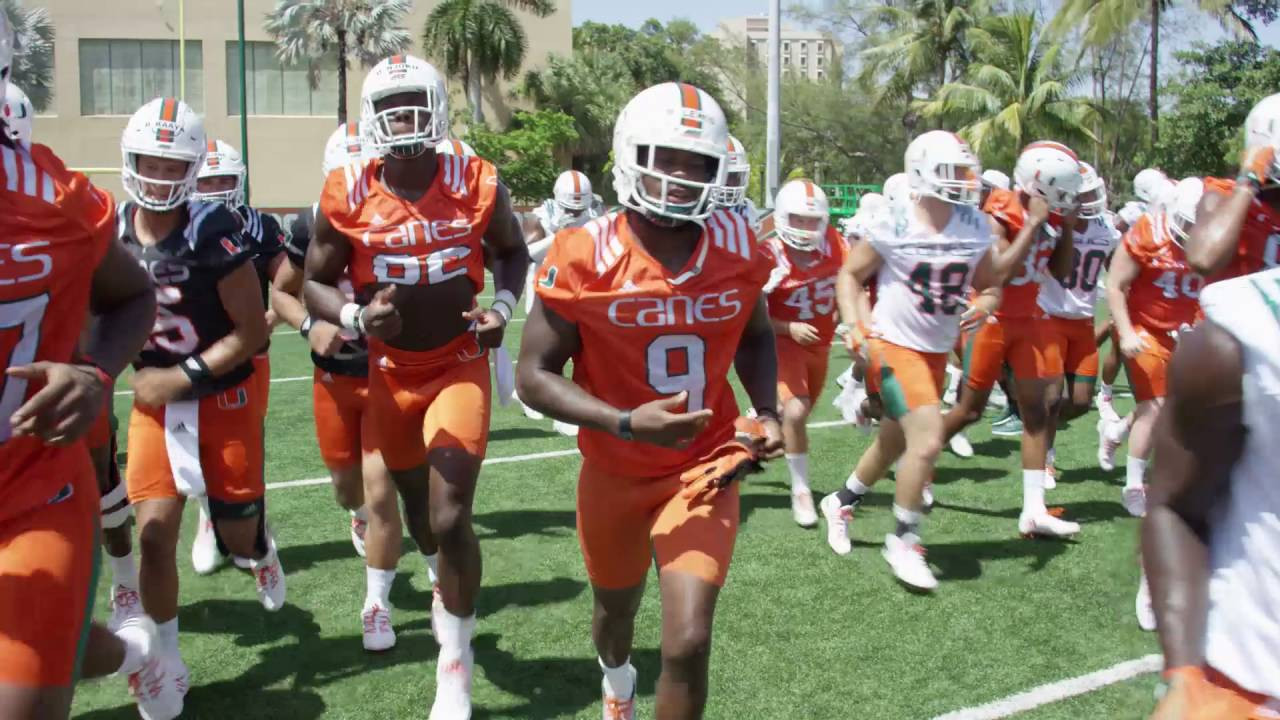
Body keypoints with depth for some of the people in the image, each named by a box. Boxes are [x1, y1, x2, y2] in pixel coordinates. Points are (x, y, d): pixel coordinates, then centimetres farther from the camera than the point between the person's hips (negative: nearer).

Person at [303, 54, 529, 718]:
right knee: (419, 513, 15)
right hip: (392, 374, 2)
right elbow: (315, 284, -1)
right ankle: (451, 585, 51)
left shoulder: (477, 185, -13)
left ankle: (456, 661, 7)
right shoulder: (347, 196, -13)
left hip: (460, 367, -2)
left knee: (451, 517, -14)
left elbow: (511, 251, 7)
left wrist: (503, 307, -11)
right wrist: (355, 317, -22)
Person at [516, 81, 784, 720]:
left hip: (704, 468, 0)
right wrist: (625, 422, -28)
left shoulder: (736, 246, -10)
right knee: (616, 609, 25)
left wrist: (768, 413, -7)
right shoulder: (586, 256, -19)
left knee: (687, 644, -14)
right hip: (615, 471, 0)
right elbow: (534, 376, -15)